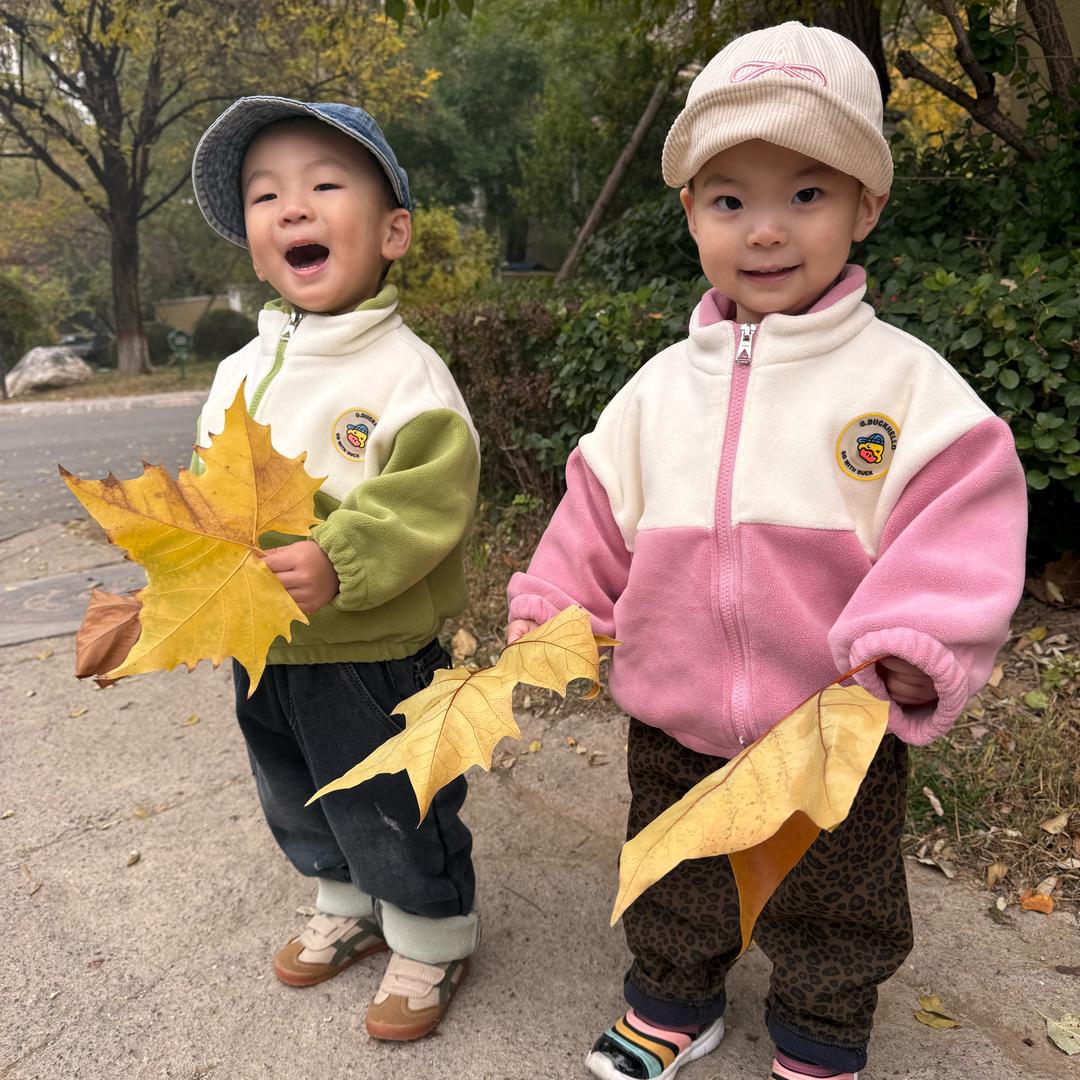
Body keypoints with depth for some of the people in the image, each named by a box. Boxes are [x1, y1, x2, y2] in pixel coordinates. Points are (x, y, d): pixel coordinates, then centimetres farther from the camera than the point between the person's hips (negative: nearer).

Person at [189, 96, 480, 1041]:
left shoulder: (405, 369, -16)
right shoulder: (242, 369, 6)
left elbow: (429, 502, -25)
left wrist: (340, 563, -35)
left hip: (372, 657, -7)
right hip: (260, 652, 8)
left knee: (393, 815, 10)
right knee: (300, 807, 25)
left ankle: (433, 937, 37)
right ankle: (348, 909, 51)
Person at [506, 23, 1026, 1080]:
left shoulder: (902, 378, -12)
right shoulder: (661, 385, -2)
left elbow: (956, 518, -15)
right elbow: (599, 515, 5)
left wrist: (913, 644, -27)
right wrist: (549, 614, -1)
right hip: (675, 723, 3)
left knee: (831, 911, 22)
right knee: (672, 891, 25)